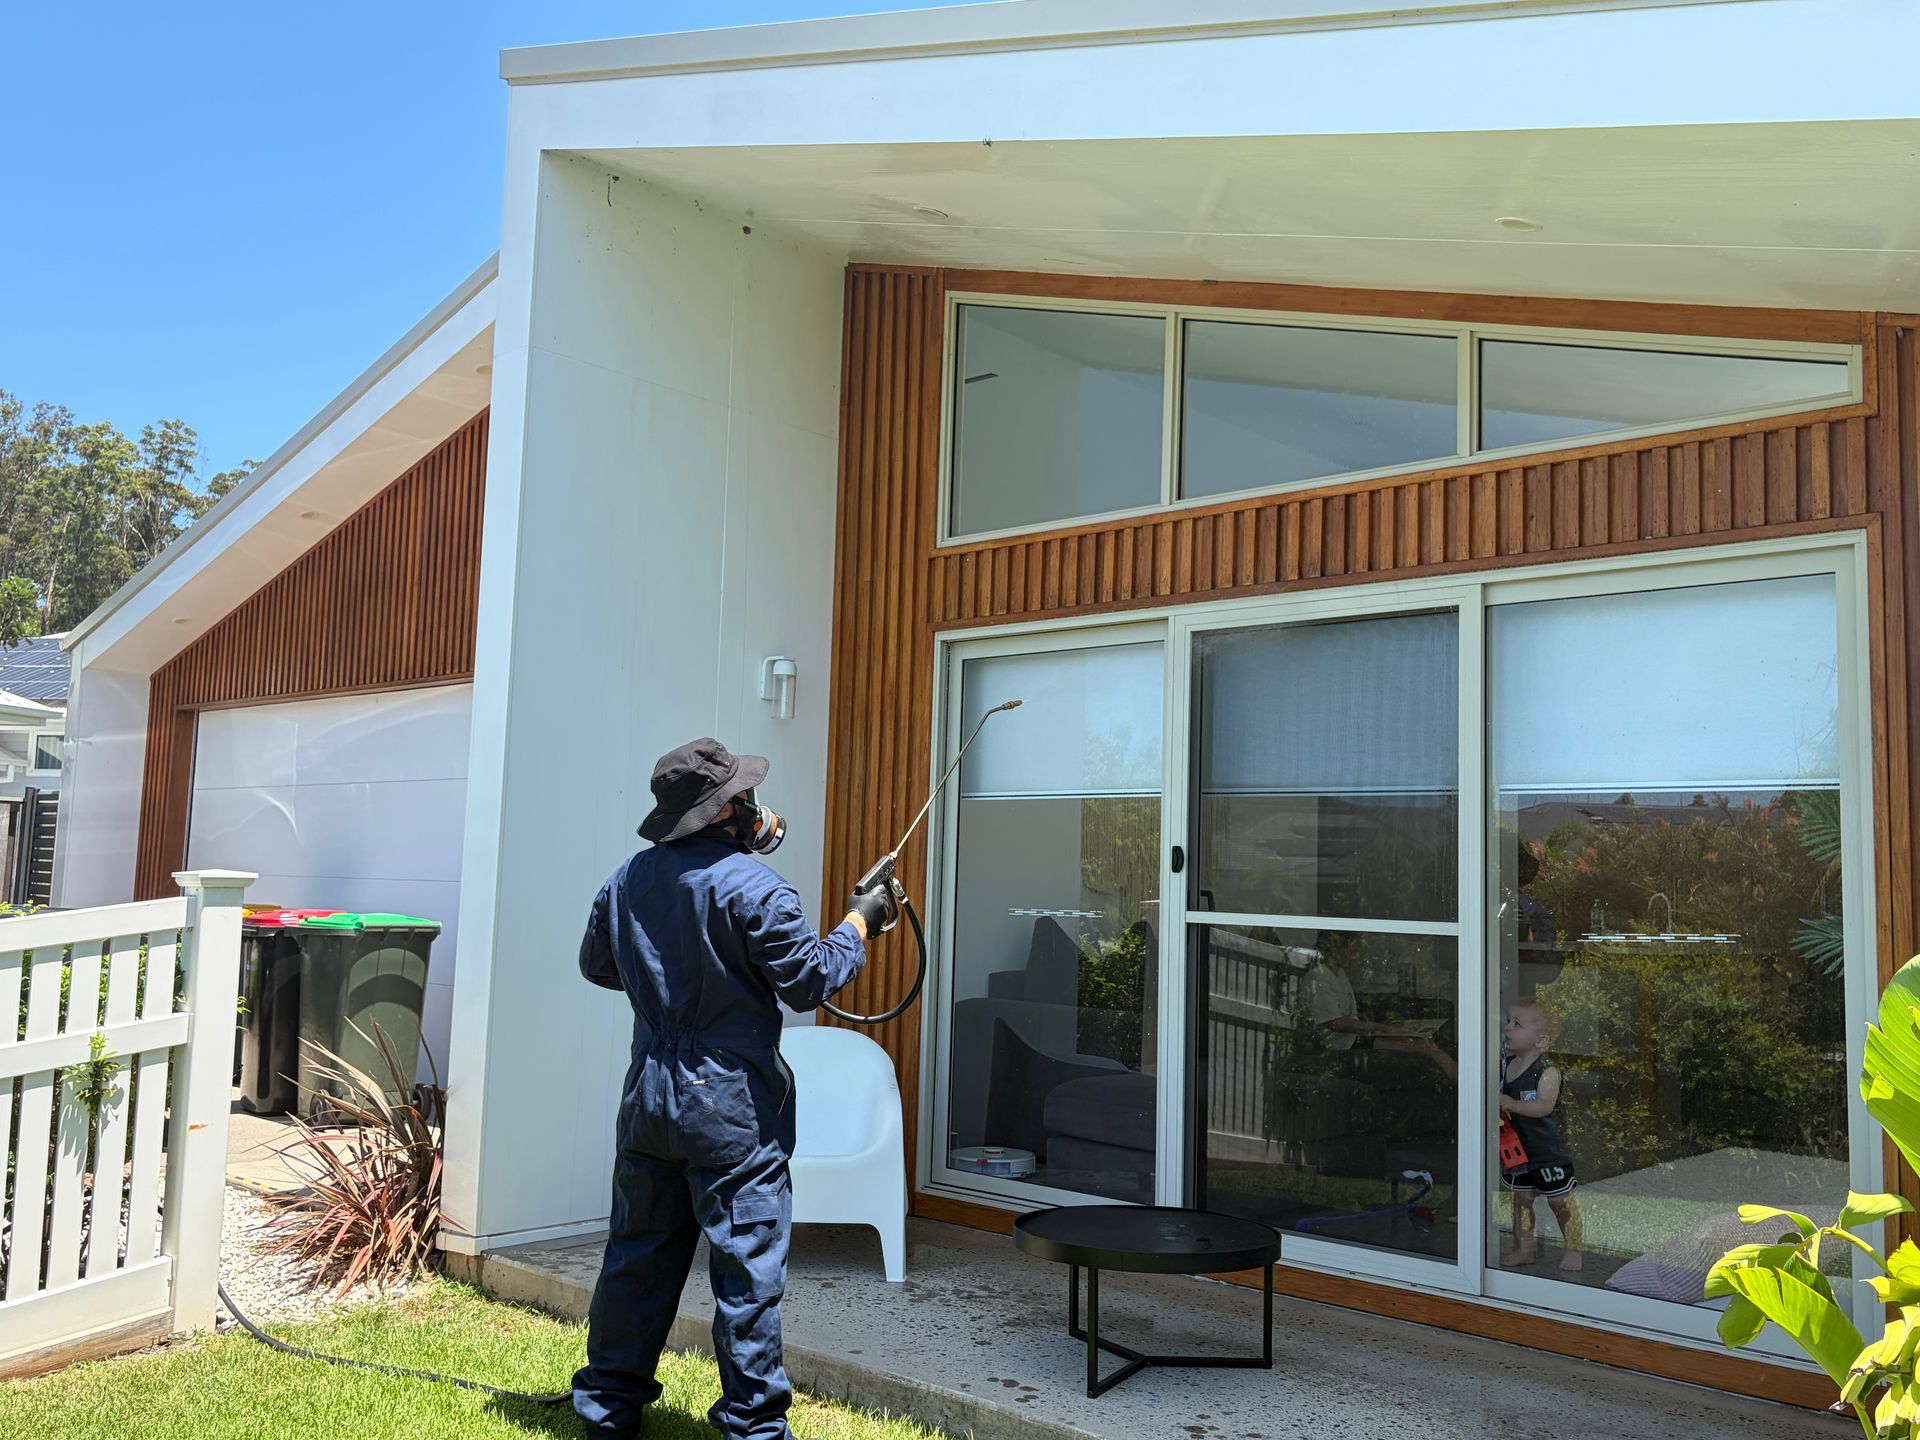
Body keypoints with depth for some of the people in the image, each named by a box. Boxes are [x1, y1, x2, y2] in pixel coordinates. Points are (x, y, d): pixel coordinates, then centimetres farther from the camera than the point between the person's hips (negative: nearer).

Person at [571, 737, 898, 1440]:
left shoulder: (627, 880, 4)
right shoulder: (752, 887, -17)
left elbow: (597, 965, 17)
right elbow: (810, 981, -12)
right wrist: (858, 922, 2)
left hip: (648, 1093, 7)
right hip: (732, 1105, -7)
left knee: (638, 1254, 18)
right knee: (747, 1264, 3)